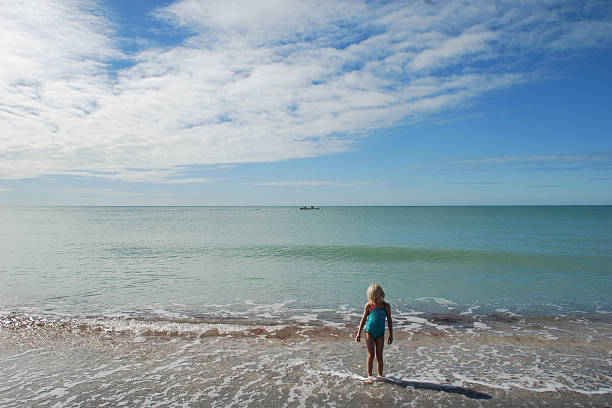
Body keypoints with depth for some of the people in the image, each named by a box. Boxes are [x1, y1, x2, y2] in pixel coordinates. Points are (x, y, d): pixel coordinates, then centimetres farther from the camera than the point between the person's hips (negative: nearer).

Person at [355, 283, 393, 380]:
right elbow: (364, 319, 3)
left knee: (379, 355, 6)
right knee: (371, 354, -4)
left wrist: (391, 335, 5)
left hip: (380, 333, 2)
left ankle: (380, 375, 18)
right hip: (370, 332, -1)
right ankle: (369, 376, 4)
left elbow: (389, 320, 5)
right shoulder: (368, 306, -7)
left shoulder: (386, 306, -4)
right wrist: (359, 333, 2)